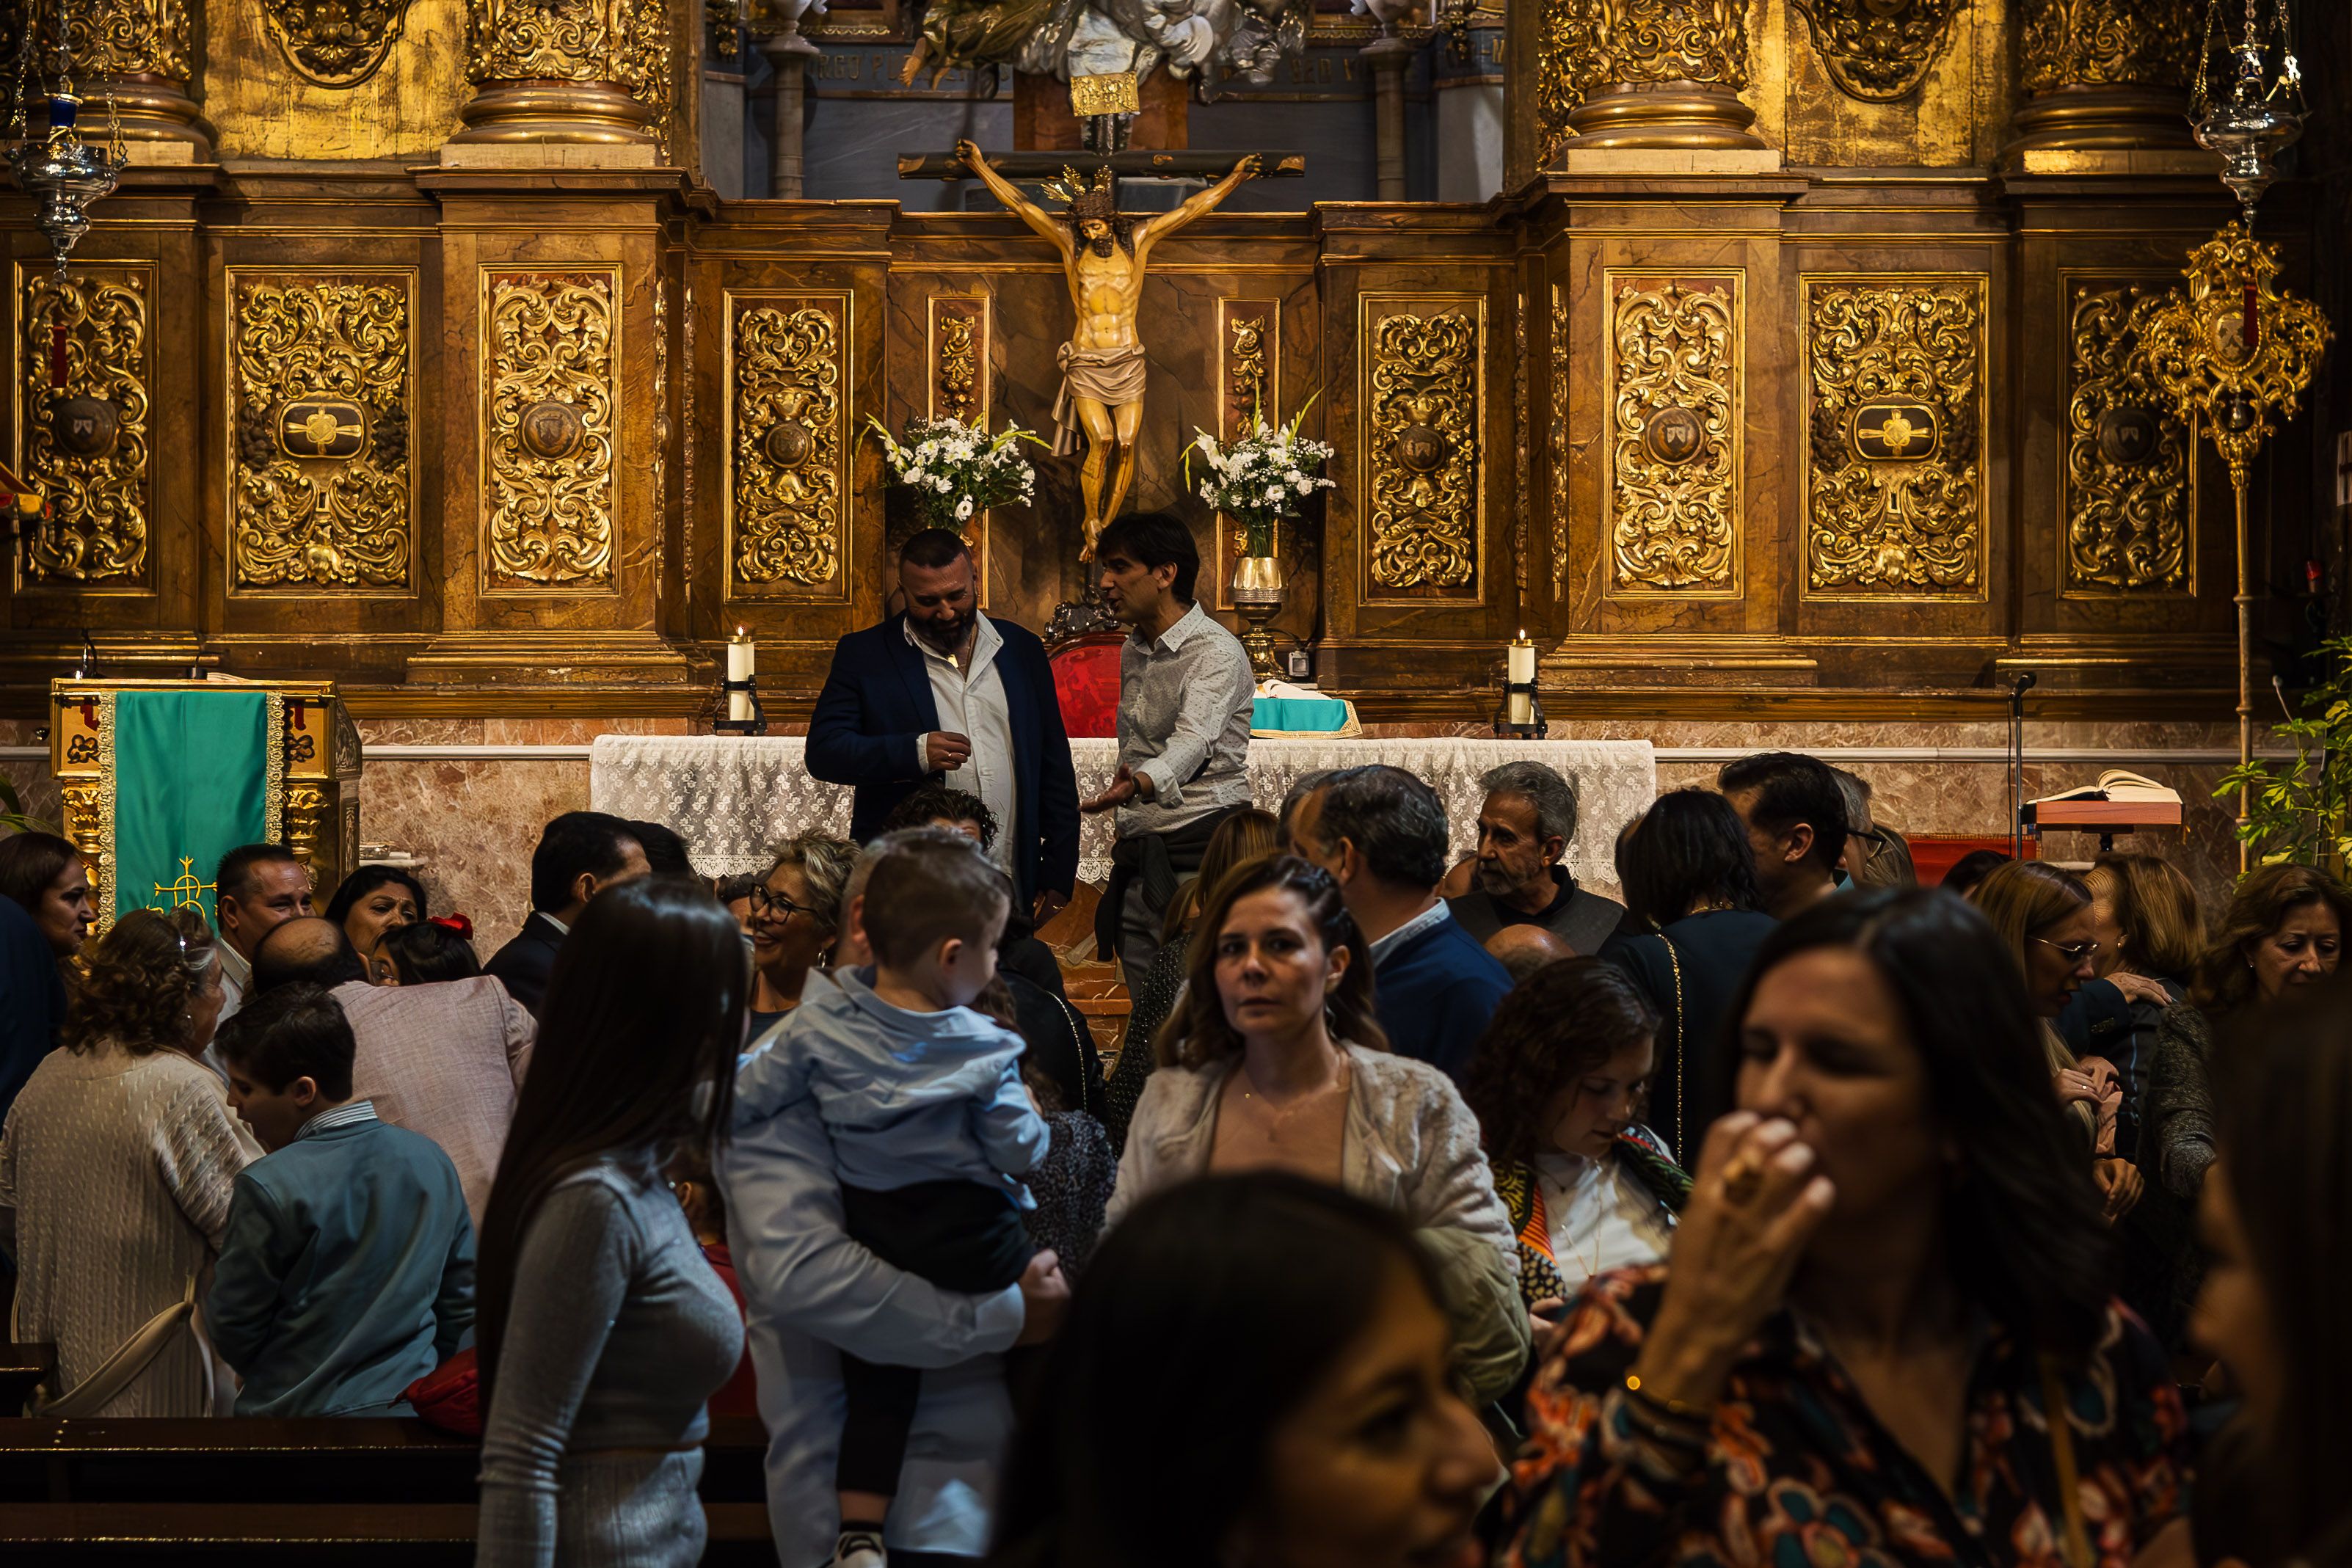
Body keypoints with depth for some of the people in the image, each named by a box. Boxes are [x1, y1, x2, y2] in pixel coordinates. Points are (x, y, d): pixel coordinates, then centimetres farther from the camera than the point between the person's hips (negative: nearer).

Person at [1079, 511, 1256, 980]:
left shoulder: (1216, 652, -11)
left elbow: (1194, 738, -28)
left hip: (1201, 852, -8)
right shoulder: (1132, 652, 16)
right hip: (1138, 857, 8)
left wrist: (1140, 783, -47)